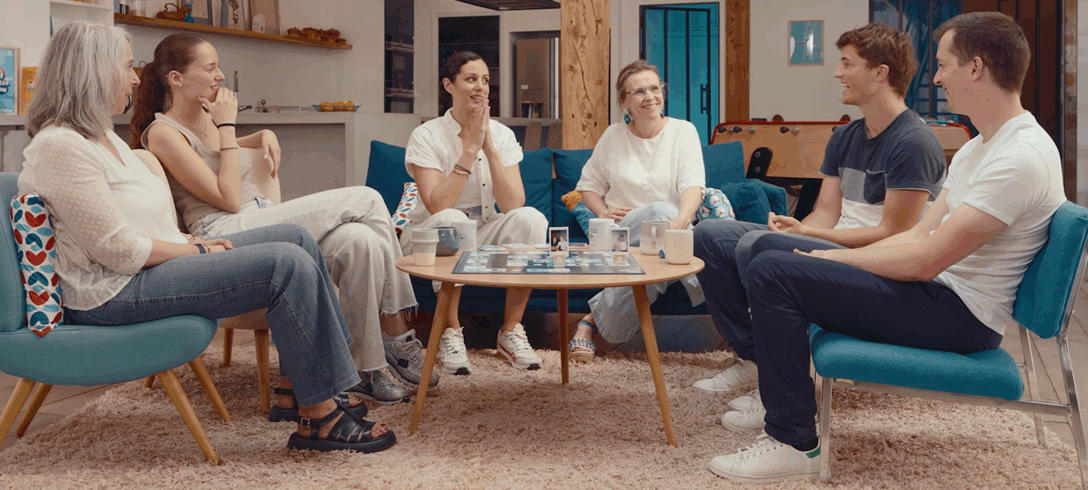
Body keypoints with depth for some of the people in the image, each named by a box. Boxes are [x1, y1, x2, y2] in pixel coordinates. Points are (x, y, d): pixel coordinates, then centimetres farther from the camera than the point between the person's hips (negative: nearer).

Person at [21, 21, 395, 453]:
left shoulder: (101, 136, 15)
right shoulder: (59, 147, -18)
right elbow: (120, 251, -21)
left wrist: (193, 242, 2)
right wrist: (198, 250, -10)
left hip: (150, 265, 11)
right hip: (114, 293, -11)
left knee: (296, 238, 4)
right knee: (289, 264, -21)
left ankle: (296, 388, 5)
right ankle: (318, 417, -13)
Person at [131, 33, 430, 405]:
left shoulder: (208, 121, 19)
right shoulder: (162, 133, -6)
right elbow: (229, 199, -13)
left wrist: (264, 135, 22)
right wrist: (227, 127, -7)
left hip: (264, 226, 8)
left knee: (360, 240, -20)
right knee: (366, 200, -20)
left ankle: (368, 369, -16)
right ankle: (397, 337, -12)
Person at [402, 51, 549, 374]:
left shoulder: (501, 135, -1)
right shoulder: (427, 136, -11)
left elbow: (512, 206, -14)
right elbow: (437, 207, -26)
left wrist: (489, 147, -20)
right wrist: (470, 148, -23)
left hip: (484, 237, 4)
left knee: (532, 219, -24)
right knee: (452, 220, -36)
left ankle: (511, 330, -15)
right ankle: (451, 334, -22)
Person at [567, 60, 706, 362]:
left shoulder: (683, 131, 7)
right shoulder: (613, 136, 12)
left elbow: (693, 184, -9)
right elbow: (588, 185, 21)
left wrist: (684, 218, -31)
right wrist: (603, 212, -2)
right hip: (622, 235, 0)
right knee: (660, 211, -35)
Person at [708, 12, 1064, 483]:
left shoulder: (1021, 157, -21)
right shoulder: (979, 146, 13)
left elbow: (923, 261, -24)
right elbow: (919, 234, 11)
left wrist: (830, 258, -12)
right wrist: (830, 259, -1)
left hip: (960, 312, -10)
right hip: (939, 289, 10)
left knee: (772, 272, -21)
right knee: (769, 245, 10)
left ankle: (794, 443, -15)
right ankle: (778, 384, 16)